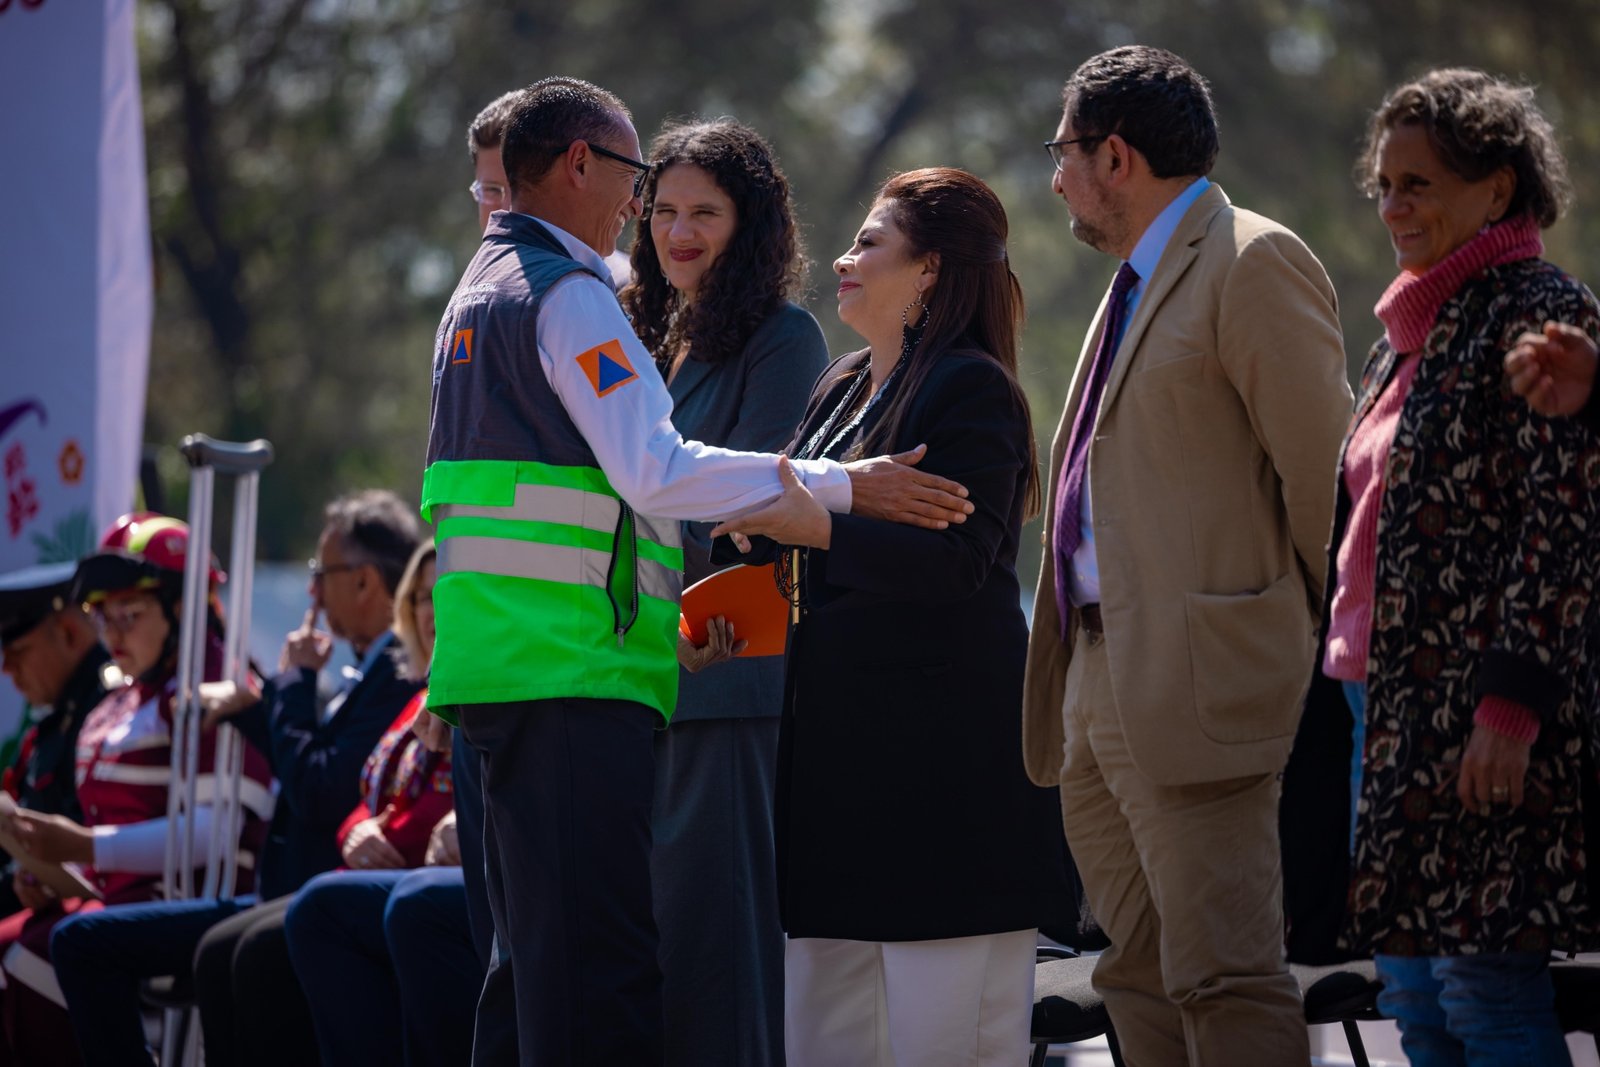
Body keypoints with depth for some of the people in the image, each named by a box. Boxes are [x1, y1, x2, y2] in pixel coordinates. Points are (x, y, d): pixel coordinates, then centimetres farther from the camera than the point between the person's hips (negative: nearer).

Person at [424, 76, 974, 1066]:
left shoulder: (481, 292, 22)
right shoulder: (569, 294, -10)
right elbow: (655, 472, -19)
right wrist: (843, 485, -18)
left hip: (494, 658, 10)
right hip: (575, 668, -10)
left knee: (538, 950, 13)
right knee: (598, 956, -13)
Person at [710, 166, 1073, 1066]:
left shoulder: (972, 389, -8)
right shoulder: (843, 390, 19)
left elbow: (957, 561, -19)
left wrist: (820, 528, -26)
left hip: (941, 747, -9)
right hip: (838, 736, 9)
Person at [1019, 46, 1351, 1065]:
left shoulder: (1255, 264, -9)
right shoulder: (1140, 281, 21)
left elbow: (1324, 469, -12)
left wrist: (1310, 643, -5)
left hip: (1194, 684, -10)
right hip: (1101, 684, 10)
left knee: (1224, 978, -13)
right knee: (1142, 977, 11)